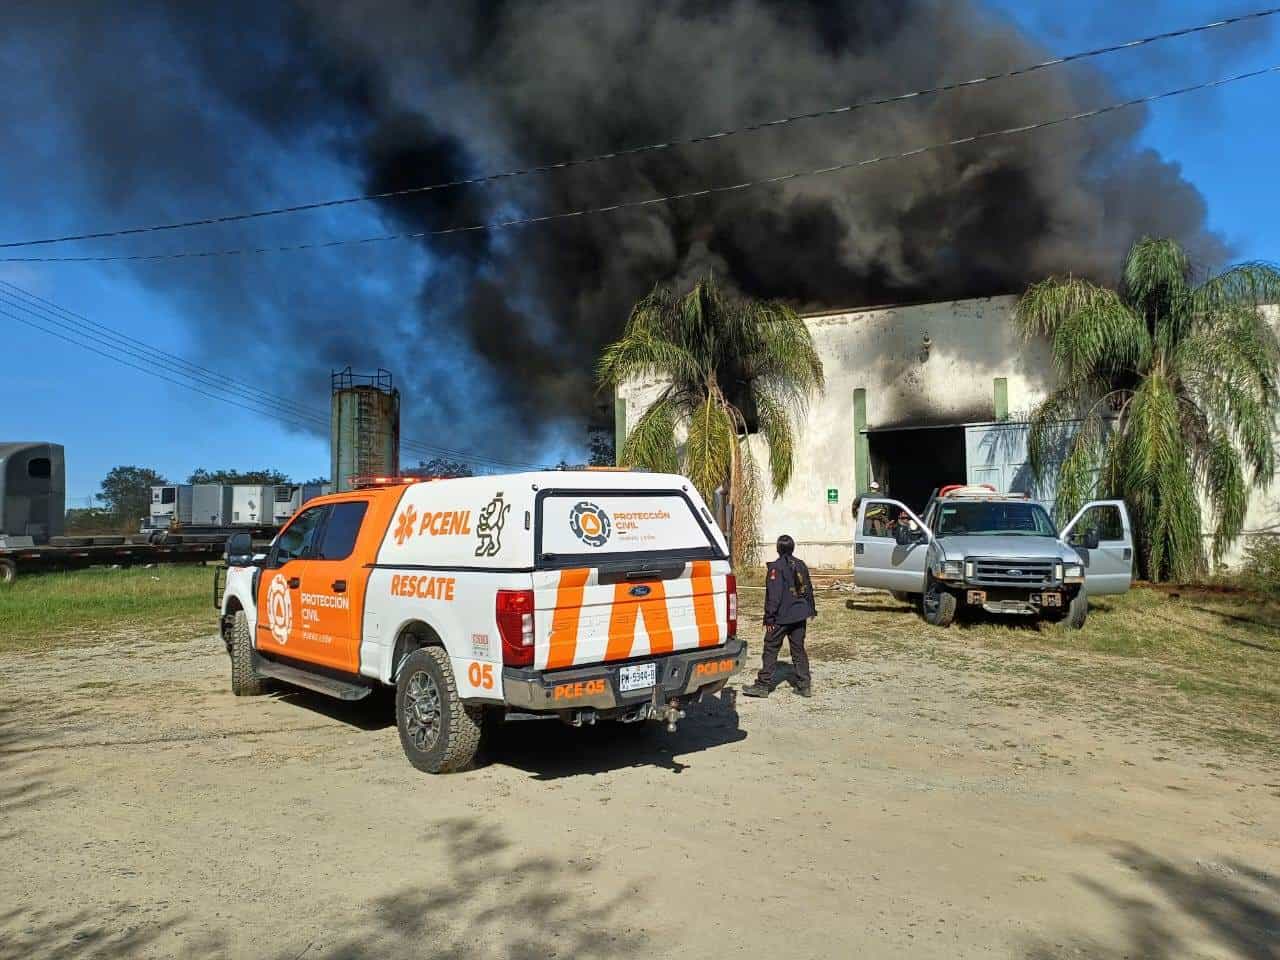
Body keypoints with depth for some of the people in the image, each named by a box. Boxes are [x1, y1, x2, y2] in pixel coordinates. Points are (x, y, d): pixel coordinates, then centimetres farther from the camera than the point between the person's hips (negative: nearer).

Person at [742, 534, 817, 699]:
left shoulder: (777, 567, -13)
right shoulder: (801, 565, 8)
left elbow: (774, 595, -16)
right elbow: (808, 589, 17)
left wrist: (770, 617, -13)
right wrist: (811, 609, 28)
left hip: (781, 617, -7)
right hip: (799, 615, 7)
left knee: (771, 649, 0)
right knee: (798, 649, 12)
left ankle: (763, 685, 2)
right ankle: (804, 685, 12)